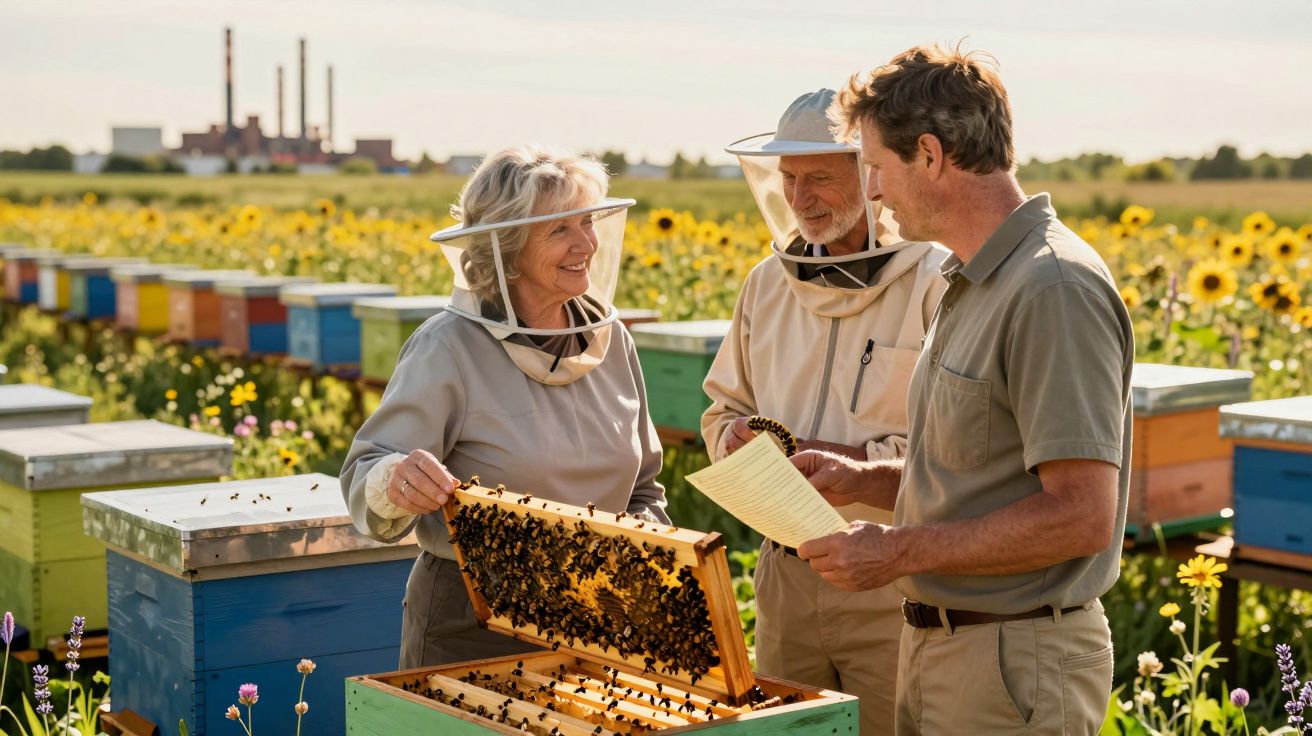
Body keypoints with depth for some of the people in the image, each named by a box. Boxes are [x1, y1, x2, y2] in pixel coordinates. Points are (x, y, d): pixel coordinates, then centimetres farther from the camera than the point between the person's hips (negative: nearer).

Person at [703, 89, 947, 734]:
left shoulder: (936, 285, -11)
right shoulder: (768, 283, 10)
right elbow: (723, 408, 20)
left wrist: (859, 459, -22)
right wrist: (738, 434, -2)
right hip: (785, 577, 6)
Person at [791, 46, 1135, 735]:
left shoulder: (1055, 288, -20)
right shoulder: (974, 284, 11)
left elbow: (1081, 517, -25)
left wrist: (899, 551, -20)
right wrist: (863, 479, 6)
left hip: (1018, 663, -9)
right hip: (938, 643, 9)